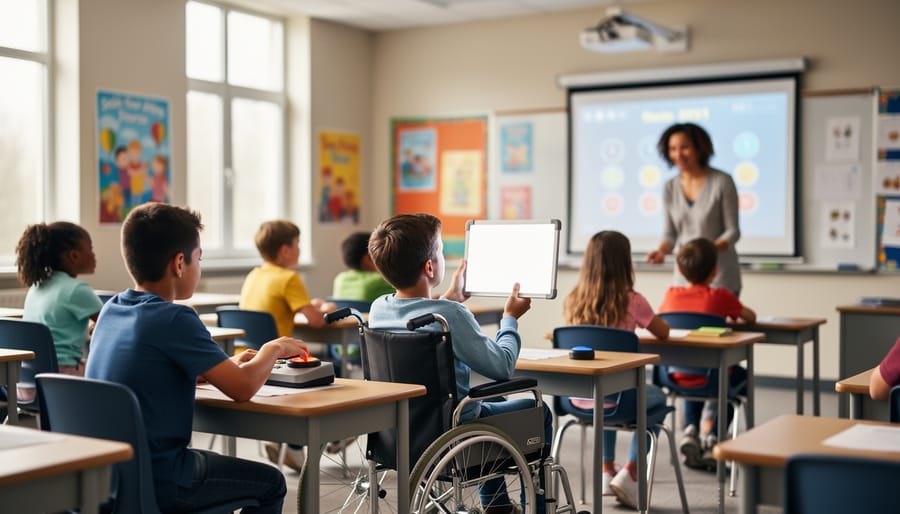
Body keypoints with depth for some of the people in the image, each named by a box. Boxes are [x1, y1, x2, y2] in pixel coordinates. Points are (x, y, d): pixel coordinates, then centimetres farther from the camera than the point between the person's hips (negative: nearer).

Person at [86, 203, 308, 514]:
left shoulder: (110, 311, 4)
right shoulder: (175, 319, -19)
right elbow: (242, 388, -17)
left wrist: (229, 365, 15)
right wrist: (273, 348, 2)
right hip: (157, 483, -8)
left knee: (218, 463, 33)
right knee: (270, 483, 14)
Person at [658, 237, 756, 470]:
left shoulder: (671, 294, -3)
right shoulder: (720, 296, -11)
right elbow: (750, 317, 3)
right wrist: (735, 315, 24)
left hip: (677, 376, 4)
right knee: (743, 377, 29)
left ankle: (691, 430, 18)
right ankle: (711, 432, 19)